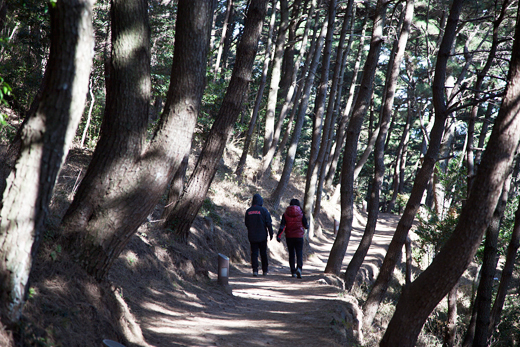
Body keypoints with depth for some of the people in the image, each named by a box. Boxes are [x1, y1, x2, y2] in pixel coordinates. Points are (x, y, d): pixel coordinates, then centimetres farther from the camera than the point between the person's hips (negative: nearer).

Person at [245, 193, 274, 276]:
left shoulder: (248, 211, 3)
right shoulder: (263, 210, -9)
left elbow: (246, 224, 13)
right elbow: (269, 223, -9)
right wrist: (271, 233, -2)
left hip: (252, 236, 2)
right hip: (262, 235, -2)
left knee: (254, 253, 2)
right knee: (263, 253, 10)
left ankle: (255, 270, -11)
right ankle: (265, 270, 18)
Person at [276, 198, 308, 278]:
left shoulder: (285, 214, -1)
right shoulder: (301, 213, -4)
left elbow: (282, 225, -10)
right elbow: (306, 225, -1)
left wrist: (278, 235, -13)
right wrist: (307, 226, 22)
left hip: (289, 237, 2)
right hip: (299, 236, -2)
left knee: (291, 254, 11)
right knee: (299, 253, 0)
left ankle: (293, 272, 10)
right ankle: (299, 268, -25)